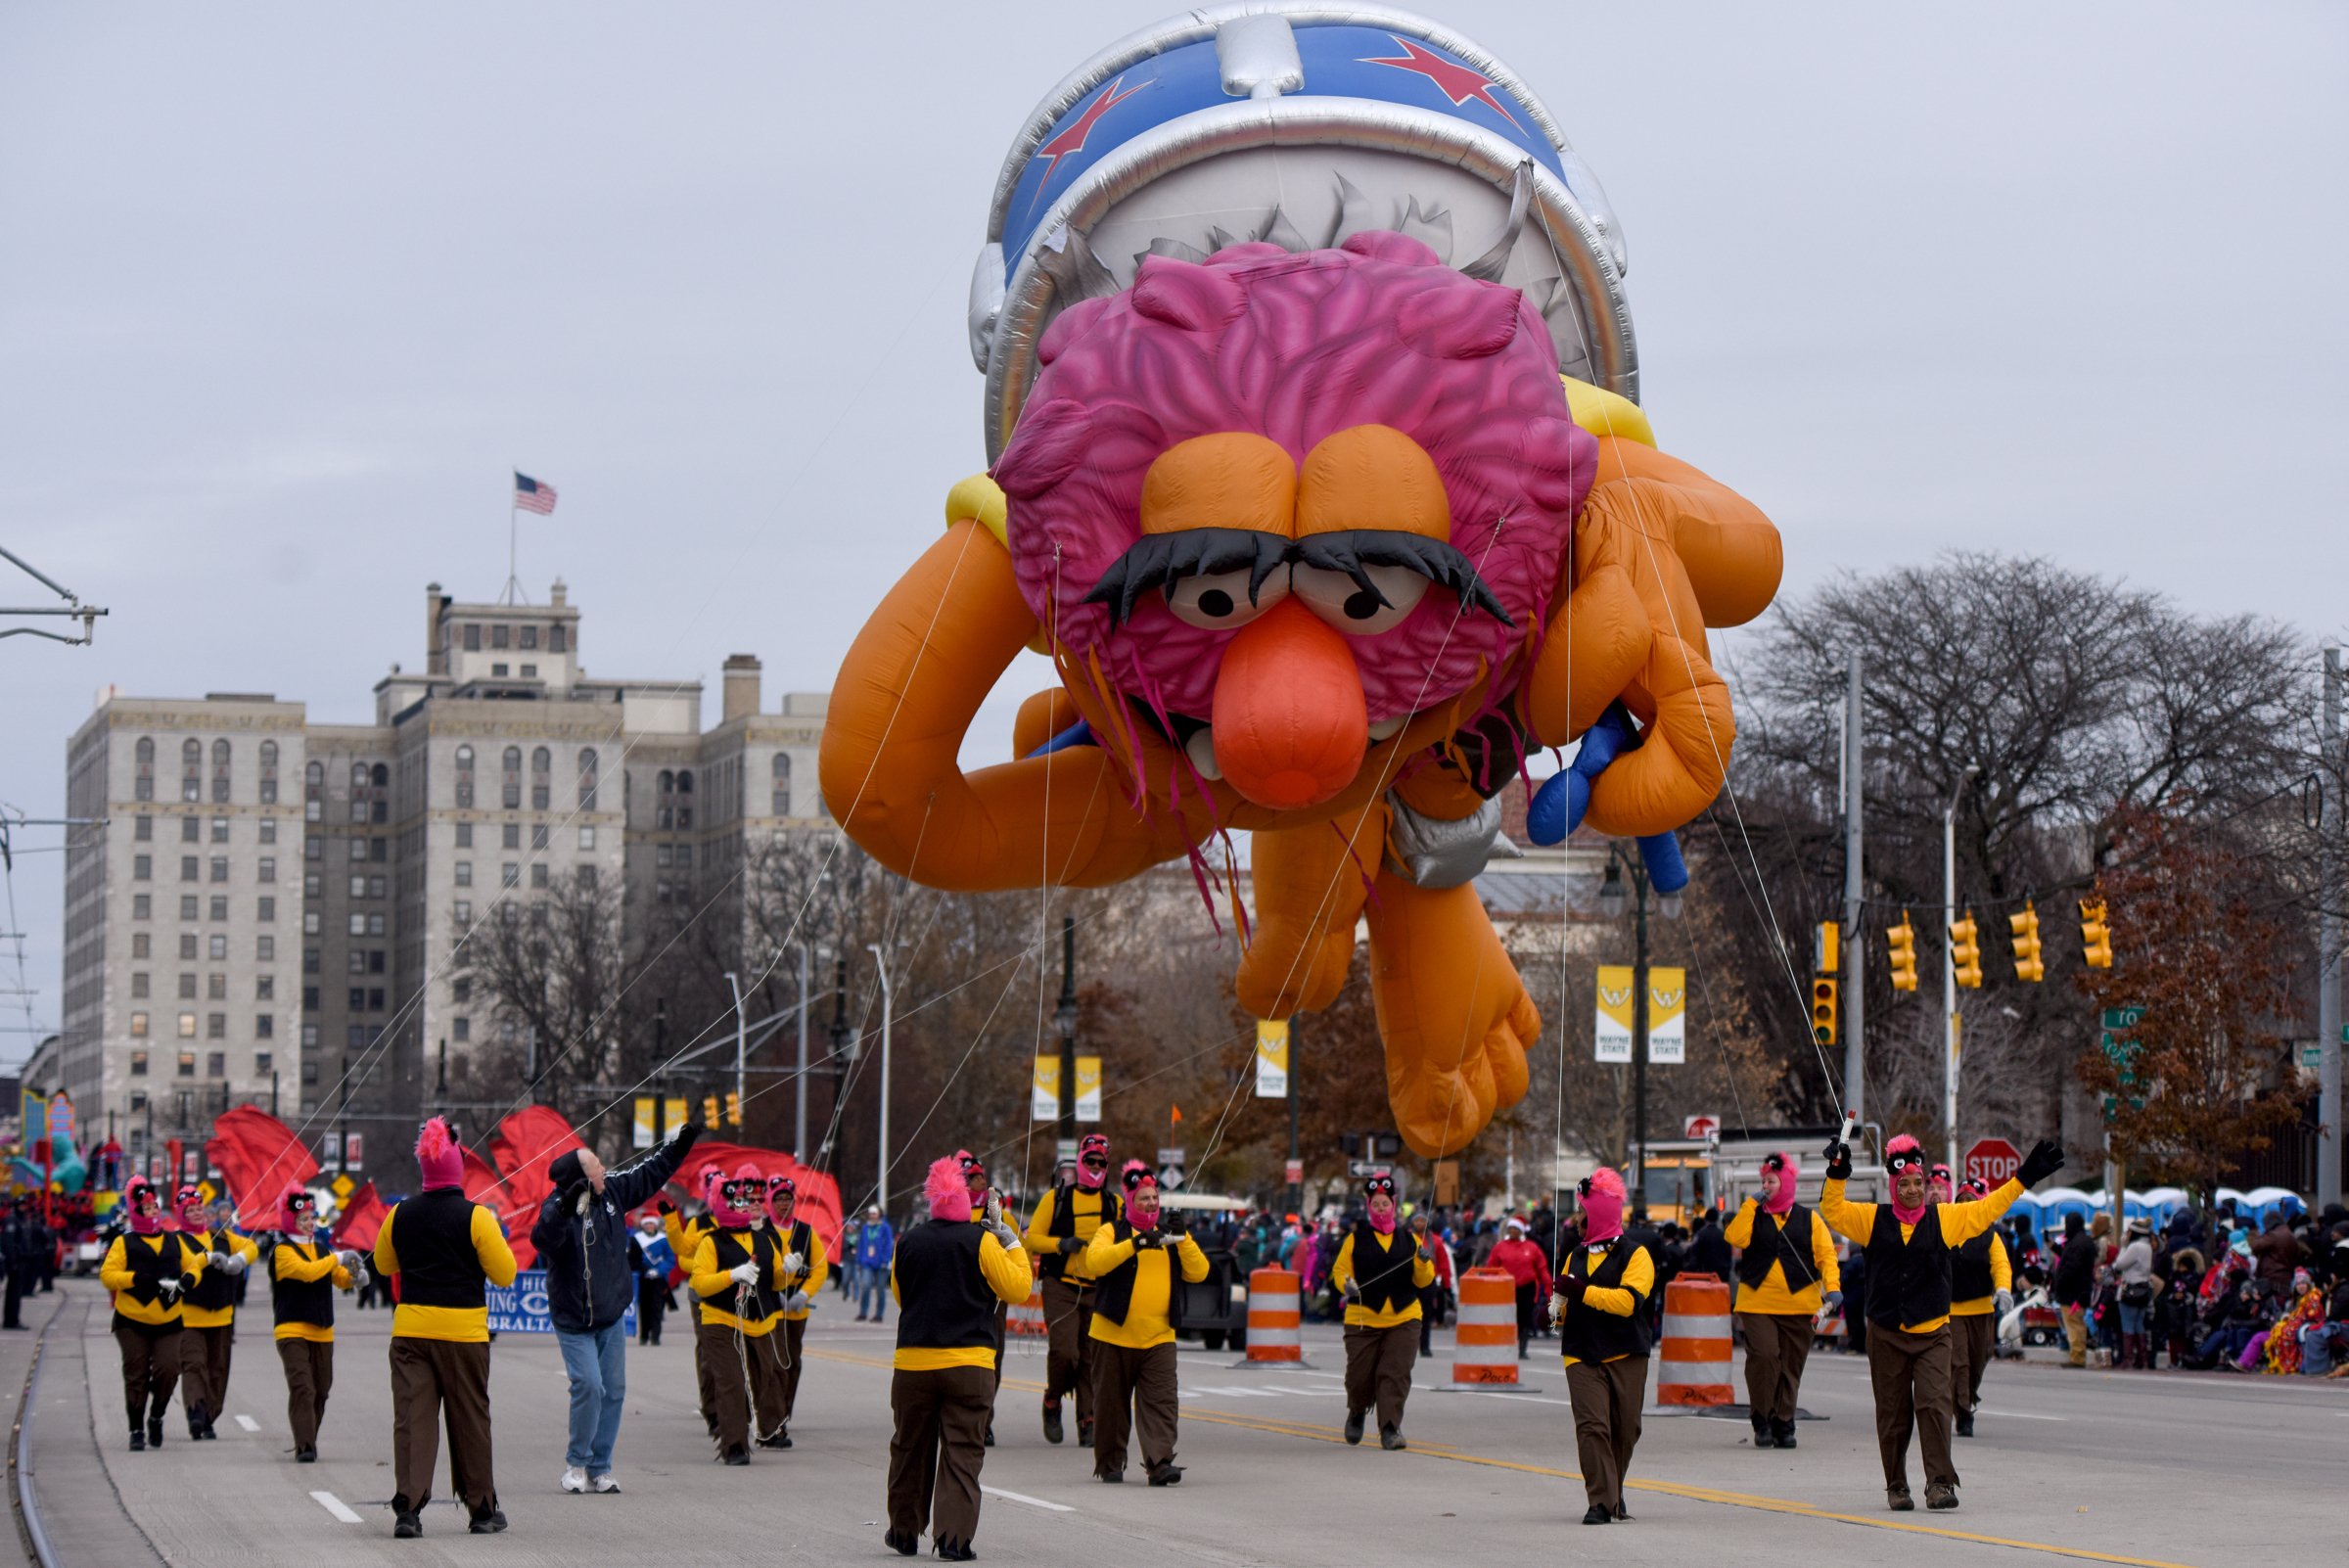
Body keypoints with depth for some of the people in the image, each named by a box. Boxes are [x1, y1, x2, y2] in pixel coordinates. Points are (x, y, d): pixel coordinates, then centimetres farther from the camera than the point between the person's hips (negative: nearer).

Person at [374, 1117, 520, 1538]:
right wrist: (493, 1236, 9)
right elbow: (504, 1273, -5)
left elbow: (383, 1265, 18)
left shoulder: (400, 1215, 2)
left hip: (410, 1327, 2)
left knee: (412, 1416, 1)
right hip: (463, 1330, -2)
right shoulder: (475, 1217, -9)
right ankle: (481, 1508, 17)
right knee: (469, 1420, 9)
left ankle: (408, 1505, -11)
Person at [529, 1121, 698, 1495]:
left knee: (614, 1391, 5)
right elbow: (543, 1239, -43)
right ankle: (576, 1463, 4)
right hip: (573, 1321, -7)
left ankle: (599, 1468, 14)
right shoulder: (557, 1208, -22)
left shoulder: (613, 1191, -2)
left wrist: (678, 1146, 19)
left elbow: (648, 1174, 16)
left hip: (612, 1317, 7)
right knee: (589, 1387, -15)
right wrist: (565, 1208, -58)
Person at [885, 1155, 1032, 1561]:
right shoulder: (981, 1241, -7)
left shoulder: (908, 1243, 3)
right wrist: (1014, 1247, 9)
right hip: (969, 1363, -3)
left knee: (911, 1448, 15)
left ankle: (904, 1531, 24)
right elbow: (1018, 1288, -3)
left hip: (913, 1361, 3)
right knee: (963, 1451, 0)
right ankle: (954, 1538, -8)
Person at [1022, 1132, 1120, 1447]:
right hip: (1061, 1287, -2)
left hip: (1098, 1291, 3)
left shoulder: (1114, 1204, 11)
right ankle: (1053, 1400, 11)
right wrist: (1061, 1244, -15)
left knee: (1092, 1357, 2)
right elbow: (1032, 1239, 2)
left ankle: (1088, 1422, 8)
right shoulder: (1056, 1199, 4)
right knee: (1064, 1350, -16)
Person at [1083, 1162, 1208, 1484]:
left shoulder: (1169, 1236, 14)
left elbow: (1198, 1272, 3)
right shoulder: (1111, 1232, 2)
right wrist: (1135, 1244, -28)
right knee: (1111, 1403, 6)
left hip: (1159, 1339, 3)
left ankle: (1159, 1462, -15)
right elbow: (1094, 1262, -19)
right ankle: (1109, 1463, 18)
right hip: (1114, 1336, -3)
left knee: (1162, 1402, -10)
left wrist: (1183, 1239, -10)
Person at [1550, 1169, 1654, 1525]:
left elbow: (1629, 1300, -17)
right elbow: (1566, 1305, 25)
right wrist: (1557, 1311, 1)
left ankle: (1613, 1492, 27)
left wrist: (1582, 1291, -19)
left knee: (1624, 1430, 5)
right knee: (1592, 1426, -12)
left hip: (1626, 1358, -3)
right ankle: (1601, 1502, -14)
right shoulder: (1576, 1256, 16)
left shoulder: (1635, 1254, -2)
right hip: (1583, 1357, 3)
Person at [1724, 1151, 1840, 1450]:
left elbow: (1826, 1254, 3)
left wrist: (1832, 1286, -11)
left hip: (1797, 1305, 1)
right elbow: (1735, 1237, -9)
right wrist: (1751, 1205, -8)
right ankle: (1761, 1420, -4)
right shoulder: (1752, 1215, 10)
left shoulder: (1808, 1219, 9)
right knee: (1763, 1356, -16)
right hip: (1757, 1302, -1)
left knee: (1791, 1366, 4)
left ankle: (1783, 1424, 14)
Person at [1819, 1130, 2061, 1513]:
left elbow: (1987, 1208, 7)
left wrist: (2024, 1177, 1)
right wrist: (1837, 1175, -13)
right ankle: (1896, 1487, 16)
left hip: (1932, 1333, -1)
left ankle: (1939, 1482, -14)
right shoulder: (1874, 1219, 5)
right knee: (1893, 1414, 5)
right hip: (1886, 1334, 1)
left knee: (1933, 1405, -14)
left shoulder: (1945, 1218, 5)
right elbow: (1834, 1211, 2)